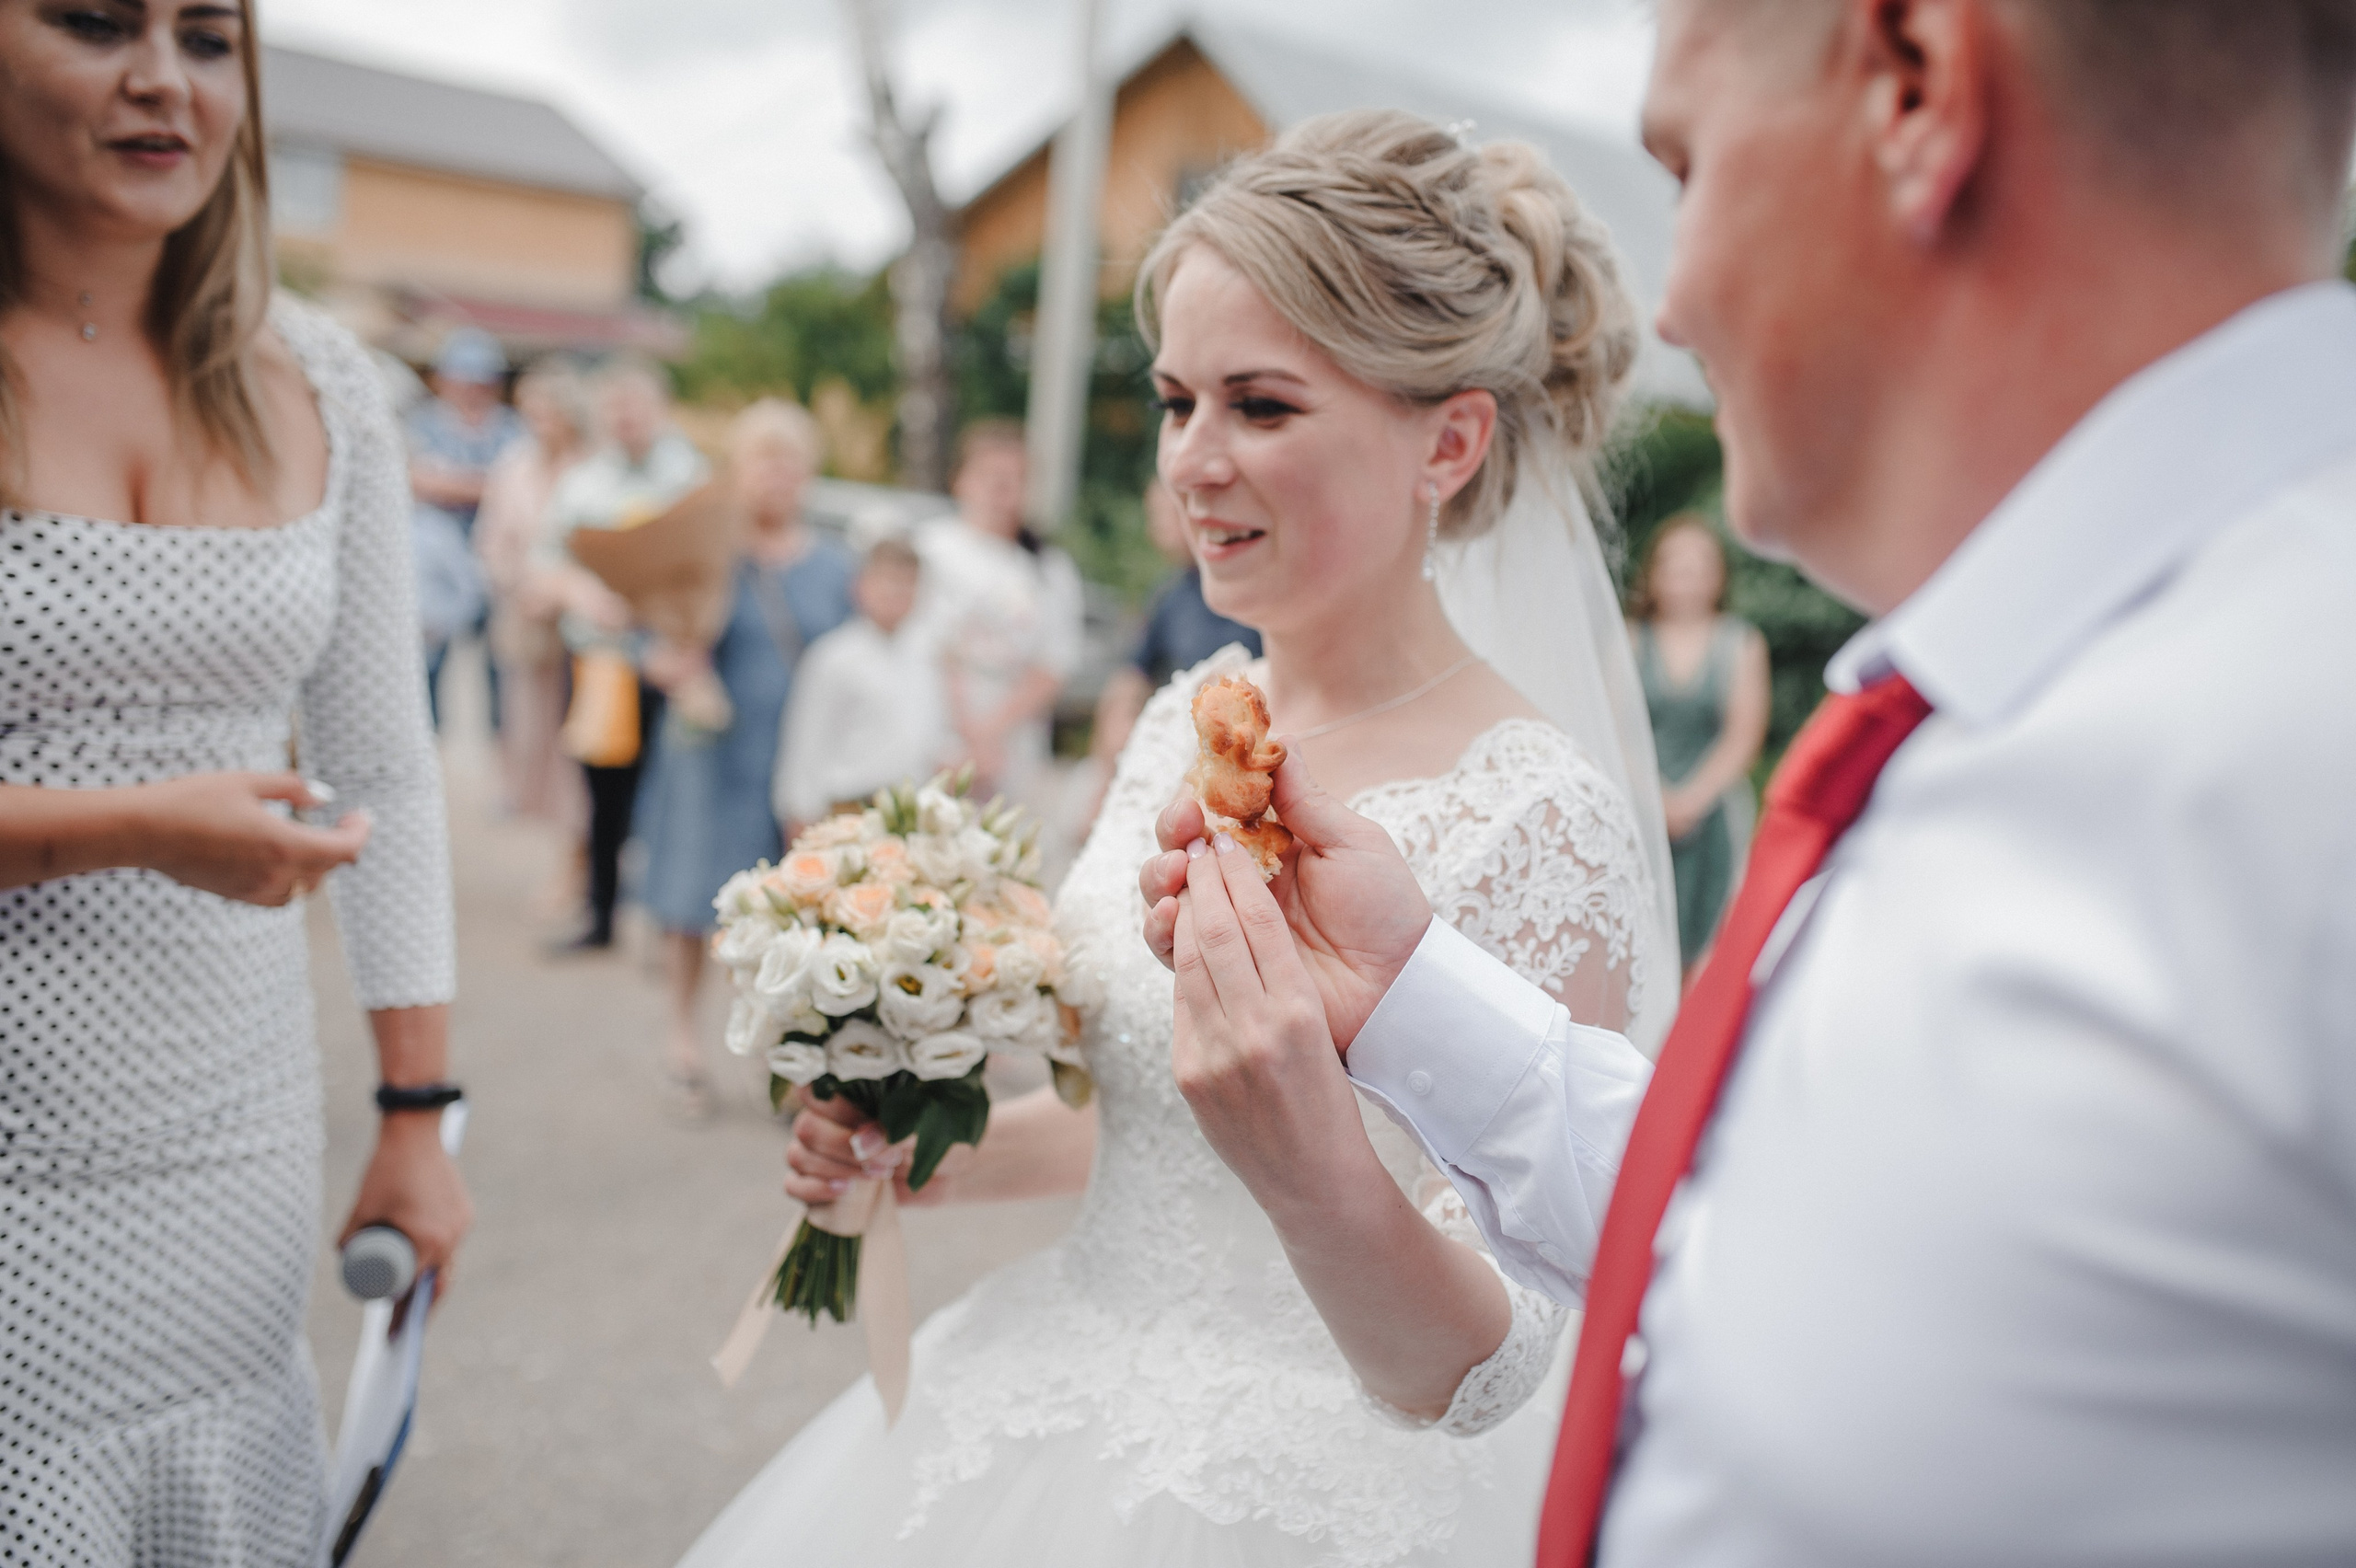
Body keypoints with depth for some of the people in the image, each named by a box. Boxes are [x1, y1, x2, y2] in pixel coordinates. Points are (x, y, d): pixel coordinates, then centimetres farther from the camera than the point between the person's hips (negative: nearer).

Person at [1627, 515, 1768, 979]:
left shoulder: (1742, 643, 7)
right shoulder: (1629, 641, 6)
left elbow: (1743, 736, 1)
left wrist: (1693, 798, -10)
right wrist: (1657, 798, -12)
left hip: (1714, 813, 0)